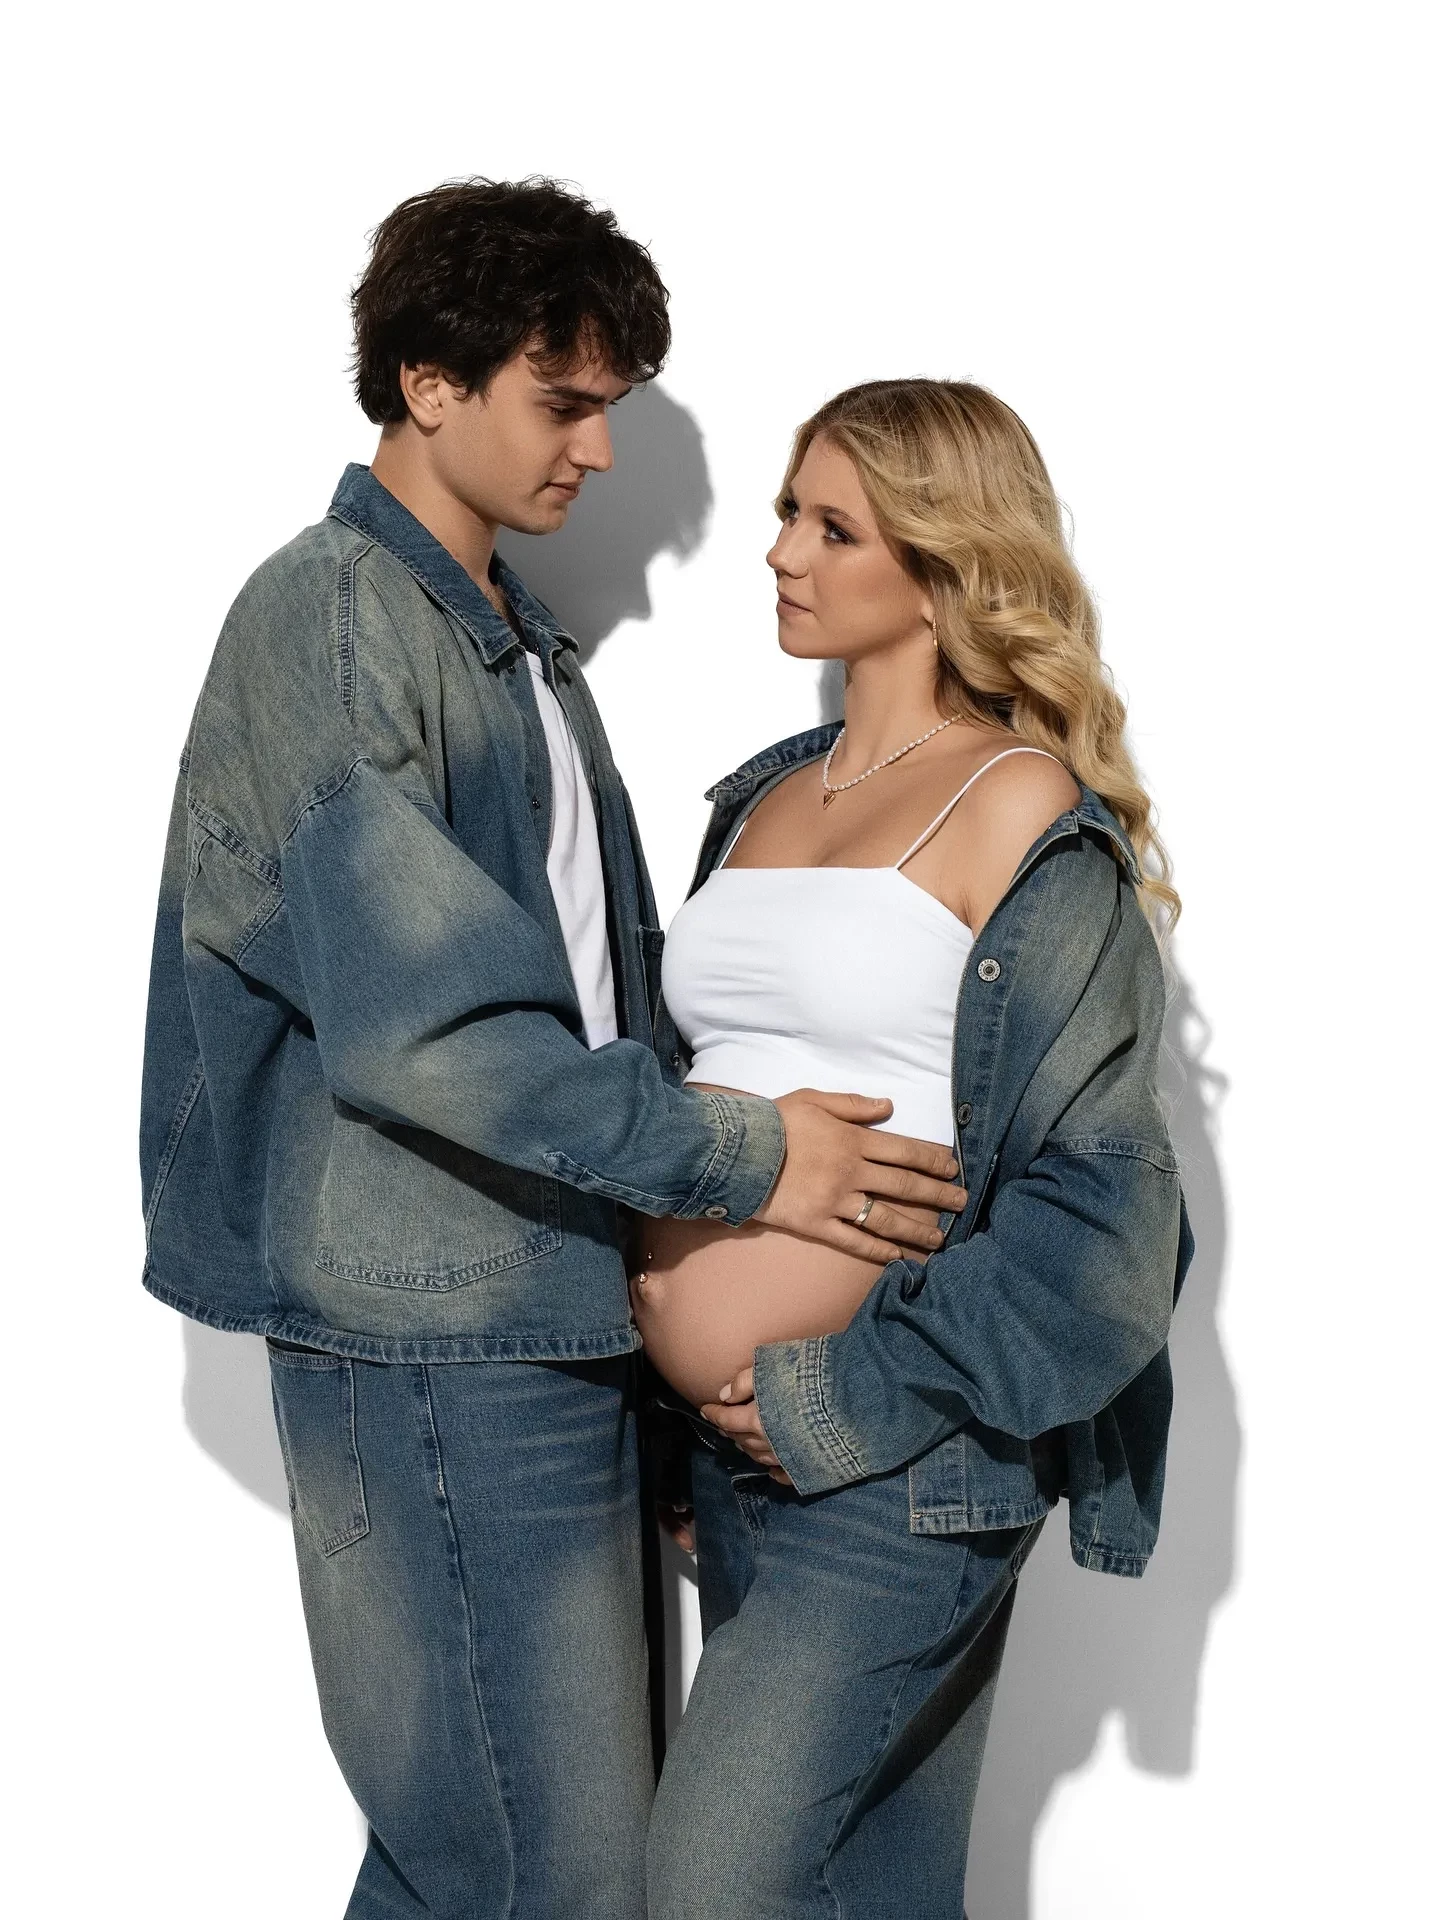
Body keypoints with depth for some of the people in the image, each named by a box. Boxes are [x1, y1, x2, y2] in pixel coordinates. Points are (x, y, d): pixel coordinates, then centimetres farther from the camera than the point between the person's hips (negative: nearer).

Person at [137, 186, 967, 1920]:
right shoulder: (328, 617, -11)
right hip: (431, 1336, -9)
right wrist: (741, 1156, -16)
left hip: (555, 1312, 9)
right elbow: (416, 1021, -21)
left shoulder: (520, 641, 18)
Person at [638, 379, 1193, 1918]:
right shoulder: (763, 796, 13)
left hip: (891, 1462, -6)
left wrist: (846, 1400, -13)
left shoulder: (1024, 809, -7)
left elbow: (1094, 1198, -12)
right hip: (733, 1448, 6)